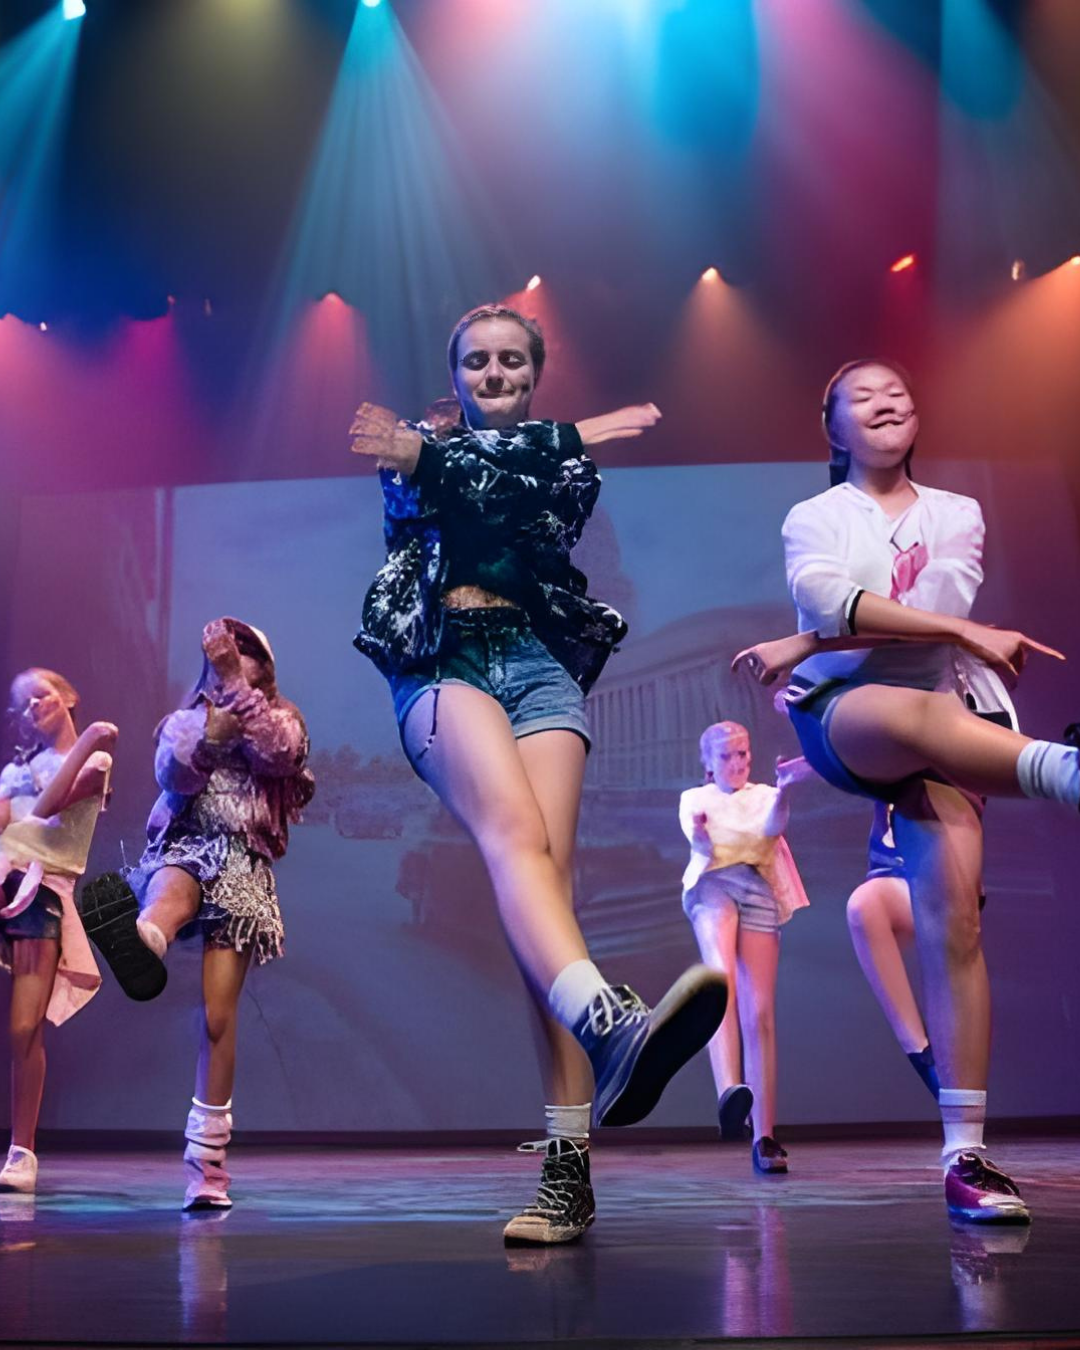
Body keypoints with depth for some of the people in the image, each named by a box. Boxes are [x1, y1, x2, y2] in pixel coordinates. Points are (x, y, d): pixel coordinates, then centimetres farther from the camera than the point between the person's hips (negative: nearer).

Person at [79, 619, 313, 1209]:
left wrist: (238, 681, -10)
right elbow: (173, 773, -2)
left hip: (243, 867, 0)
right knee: (174, 891, -40)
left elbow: (277, 752, -8)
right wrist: (214, 727, -17)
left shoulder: (281, 721, 18)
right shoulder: (185, 721, 20)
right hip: (184, 849, 0)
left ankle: (208, 1160, -4)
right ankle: (141, 944, -77)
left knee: (219, 1017, -9)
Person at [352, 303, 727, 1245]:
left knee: (546, 868, -19)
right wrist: (570, 436, 6)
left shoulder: (570, 462, 24)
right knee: (514, 830, -31)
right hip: (440, 664, -1)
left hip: (541, 663, 1)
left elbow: (538, 519, 1)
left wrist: (431, 460, -1)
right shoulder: (421, 449, 25)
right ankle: (614, 1026, -59)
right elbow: (471, 481, 1)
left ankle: (569, 1166, -27)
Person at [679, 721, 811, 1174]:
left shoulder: (763, 796, 19)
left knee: (760, 1013, -8)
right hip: (712, 886, -2)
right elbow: (701, 847, -2)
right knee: (722, 979, -31)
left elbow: (774, 826, -5)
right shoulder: (694, 798, 18)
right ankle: (729, 1091, -50)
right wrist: (701, 835, -26)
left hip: (758, 890, 2)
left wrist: (783, 791, -27)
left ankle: (764, 1135, -9)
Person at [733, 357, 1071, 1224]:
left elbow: (943, 608, -3)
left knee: (955, 920, -16)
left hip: (943, 730, 2)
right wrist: (971, 634, -18)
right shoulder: (814, 519, 12)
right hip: (837, 716, -2)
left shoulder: (958, 516, 16)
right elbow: (828, 601, -10)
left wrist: (802, 646, -11)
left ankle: (965, 1155, -18)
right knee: (917, 714, -41)